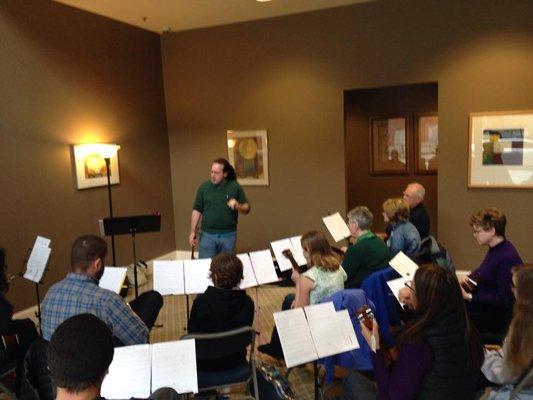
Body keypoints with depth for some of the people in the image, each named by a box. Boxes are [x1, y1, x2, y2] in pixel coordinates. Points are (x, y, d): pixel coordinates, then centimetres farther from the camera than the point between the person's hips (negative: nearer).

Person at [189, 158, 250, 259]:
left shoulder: (235, 187, -2)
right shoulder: (204, 187, 0)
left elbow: (247, 208, 2)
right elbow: (197, 210, 4)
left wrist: (237, 206, -19)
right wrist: (193, 232, 0)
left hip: (228, 235, 0)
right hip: (207, 235, 0)